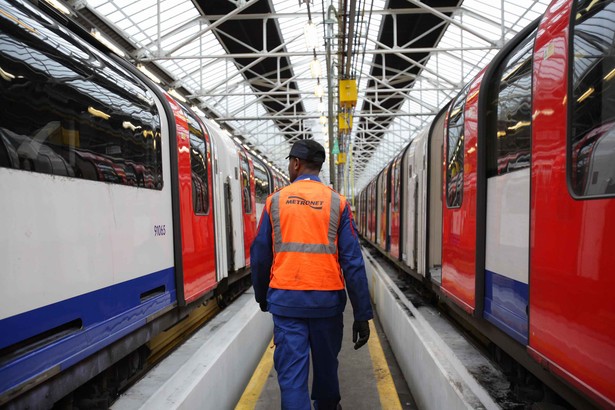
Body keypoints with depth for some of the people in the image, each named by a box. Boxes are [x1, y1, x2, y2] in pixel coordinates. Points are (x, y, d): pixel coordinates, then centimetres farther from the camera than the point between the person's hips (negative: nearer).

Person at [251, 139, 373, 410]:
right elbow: (352, 262, -7)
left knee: (291, 371, 6)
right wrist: (362, 314, -2)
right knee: (326, 363, 22)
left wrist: (262, 297, 19)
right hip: (326, 299, 1)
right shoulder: (337, 203, -2)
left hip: (285, 299, -1)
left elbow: (259, 256, 4)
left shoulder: (276, 201, 0)